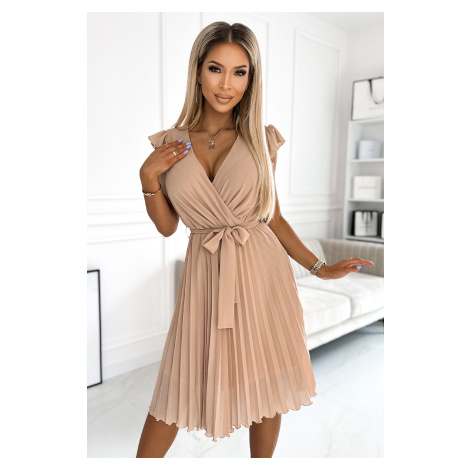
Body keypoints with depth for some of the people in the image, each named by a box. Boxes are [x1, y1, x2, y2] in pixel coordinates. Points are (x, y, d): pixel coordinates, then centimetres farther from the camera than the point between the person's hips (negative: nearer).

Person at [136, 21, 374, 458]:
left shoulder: (261, 140, 1)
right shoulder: (170, 144, 2)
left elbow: (273, 217, 5)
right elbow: (166, 226, 5)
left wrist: (319, 267, 2)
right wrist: (148, 177, -9)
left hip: (261, 273, 1)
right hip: (204, 275, 0)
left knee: (265, 386, 13)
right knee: (178, 386, 8)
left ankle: (262, 462, 38)